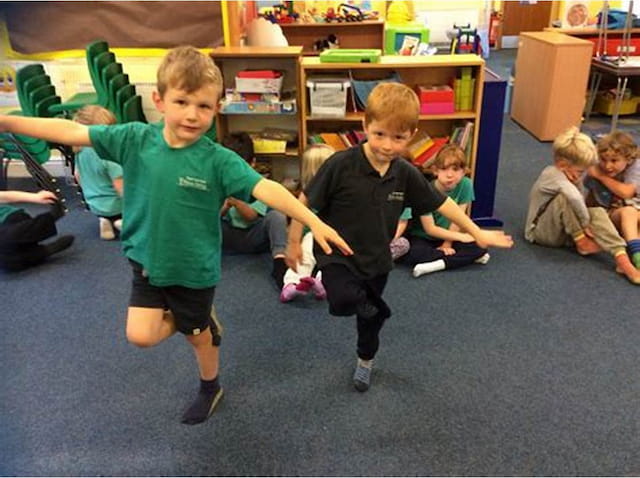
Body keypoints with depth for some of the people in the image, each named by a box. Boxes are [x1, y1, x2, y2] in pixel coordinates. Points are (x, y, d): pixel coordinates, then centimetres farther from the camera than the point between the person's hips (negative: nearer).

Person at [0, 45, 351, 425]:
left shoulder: (219, 159, -22)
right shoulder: (135, 138, -13)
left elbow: (266, 189, -30)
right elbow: (71, 132, -8)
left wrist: (314, 222, -40)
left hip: (195, 270, -2)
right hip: (147, 262, 3)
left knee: (197, 334, 17)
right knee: (141, 335, -4)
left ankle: (210, 388, 49)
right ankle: (197, 320, 28)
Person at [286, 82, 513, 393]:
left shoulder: (406, 174, -10)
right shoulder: (341, 165, -23)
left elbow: (442, 204, 3)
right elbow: (305, 201, -13)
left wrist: (477, 234, 8)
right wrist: (294, 242, -8)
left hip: (376, 261, 4)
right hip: (337, 255, -4)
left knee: (371, 317, 22)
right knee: (343, 301, -33)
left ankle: (365, 361, 54)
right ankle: (366, 303, 5)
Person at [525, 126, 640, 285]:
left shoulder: (570, 176, 5)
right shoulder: (552, 175, -24)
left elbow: (579, 203, 1)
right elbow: (574, 198, -42)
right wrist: (586, 223, -29)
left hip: (564, 231, 8)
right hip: (542, 233, -8)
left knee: (598, 213, -14)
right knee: (565, 197, -31)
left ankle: (622, 260, -27)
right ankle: (581, 242, -16)